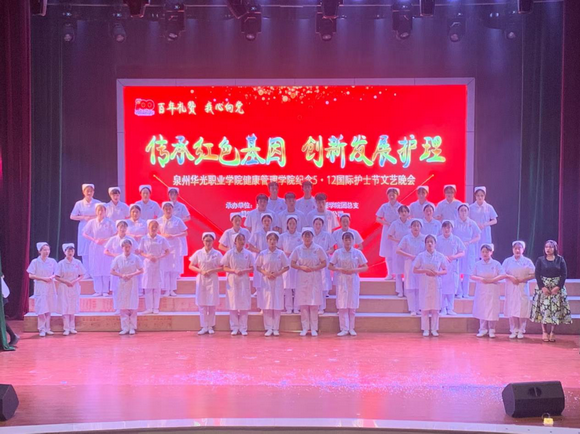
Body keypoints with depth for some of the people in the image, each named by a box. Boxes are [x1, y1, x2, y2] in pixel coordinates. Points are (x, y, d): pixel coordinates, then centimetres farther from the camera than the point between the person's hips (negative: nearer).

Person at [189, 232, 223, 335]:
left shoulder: (217, 253, -1)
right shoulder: (198, 253, 2)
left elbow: (222, 268, -2)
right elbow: (191, 266, 4)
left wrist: (211, 271, -15)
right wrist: (201, 271, -10)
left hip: (212, 280, -1)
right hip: (201, 280, 1)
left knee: (212, 304, 2)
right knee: (202, 304, 1)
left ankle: (210, 326, 12)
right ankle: (204, 327, 6)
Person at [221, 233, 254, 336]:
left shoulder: (248, 254, 3)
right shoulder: (229, 253, 0)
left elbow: (252, 268, 5)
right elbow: (225, 268, 1)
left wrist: (244, 271, -14)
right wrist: (234, 271, -15)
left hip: (244, 281, 1)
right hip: (232, 281, -1)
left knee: (244, 305, 0)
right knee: (233, 305, 0)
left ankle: (243, 328, 8)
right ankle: (234, 328, 9)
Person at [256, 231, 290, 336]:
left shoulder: (280, 253, -1)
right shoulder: (262, 254, 0)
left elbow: (287, 267, 3)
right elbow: (258, 267, 6)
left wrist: (278, 273, -11)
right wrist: (266, 273, -11)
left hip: (277, 281, 0)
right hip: (266, 281, 0)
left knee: (277, 305, 0)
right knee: (267, 305, -1)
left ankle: (276, 328, 7)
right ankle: (268, 328, 5)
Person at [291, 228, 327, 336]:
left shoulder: (318, 249, 0)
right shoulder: (298, 249, 3)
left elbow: (324, 264, 2)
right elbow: (292, 264, 5)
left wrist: (314, 268, -13)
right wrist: (302, 267, -11)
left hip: (315, 279, -1)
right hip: (302, 278, 1)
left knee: (314, 304, -2)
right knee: (303, 304, 1)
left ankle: (314, 328, 5)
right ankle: (305, 328, 10)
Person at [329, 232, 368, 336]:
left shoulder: (357, 253, 1)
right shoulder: (338, 253, 1)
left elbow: (365, 267, 2)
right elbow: (330, 266, 4)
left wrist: (354, 270, -13)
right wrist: (340, 269, -12)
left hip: (353, 280, 0)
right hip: (342, 280, 0)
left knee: (352, 305, 3)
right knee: (342, 305, -5)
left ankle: (351, 328, 14)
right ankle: (344, 329, 0)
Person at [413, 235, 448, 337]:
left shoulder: (440, 256, 2)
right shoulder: (421, 256, 1)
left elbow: (445, 271, 5)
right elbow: (415, 270, 0)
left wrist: (437, 273, -14)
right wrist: (425, 271, -14)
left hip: (436, 284, 1)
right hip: (424, 284, -1)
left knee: (435, 308, 2)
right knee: (425, 307, 0)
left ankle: (434, 329, 9)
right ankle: (425, 329, 7)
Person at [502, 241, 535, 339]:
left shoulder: (527, 261, 3)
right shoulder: (507, 261, 6)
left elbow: (533, 275, 0)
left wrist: (522, 279, -11)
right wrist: (510, 277, -13)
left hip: (523, 289, -1)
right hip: (511, 289, 1)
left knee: (522, 309, -4)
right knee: (512, 310, -1)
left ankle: (521, 331, 5)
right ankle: (513, 330, 8)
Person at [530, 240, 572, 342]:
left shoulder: (560, 260, 2)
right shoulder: (540, 260, 3)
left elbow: (564, 274, -2)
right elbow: (537, 275, -2)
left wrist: (558, 287, -13)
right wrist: (542, 287, -14)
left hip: (557, 288, 0)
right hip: (543, 288, 0)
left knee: (555, 310, -2)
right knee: (544, 310, -4)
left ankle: (552, 333, 4)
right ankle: (545, 333, 1)